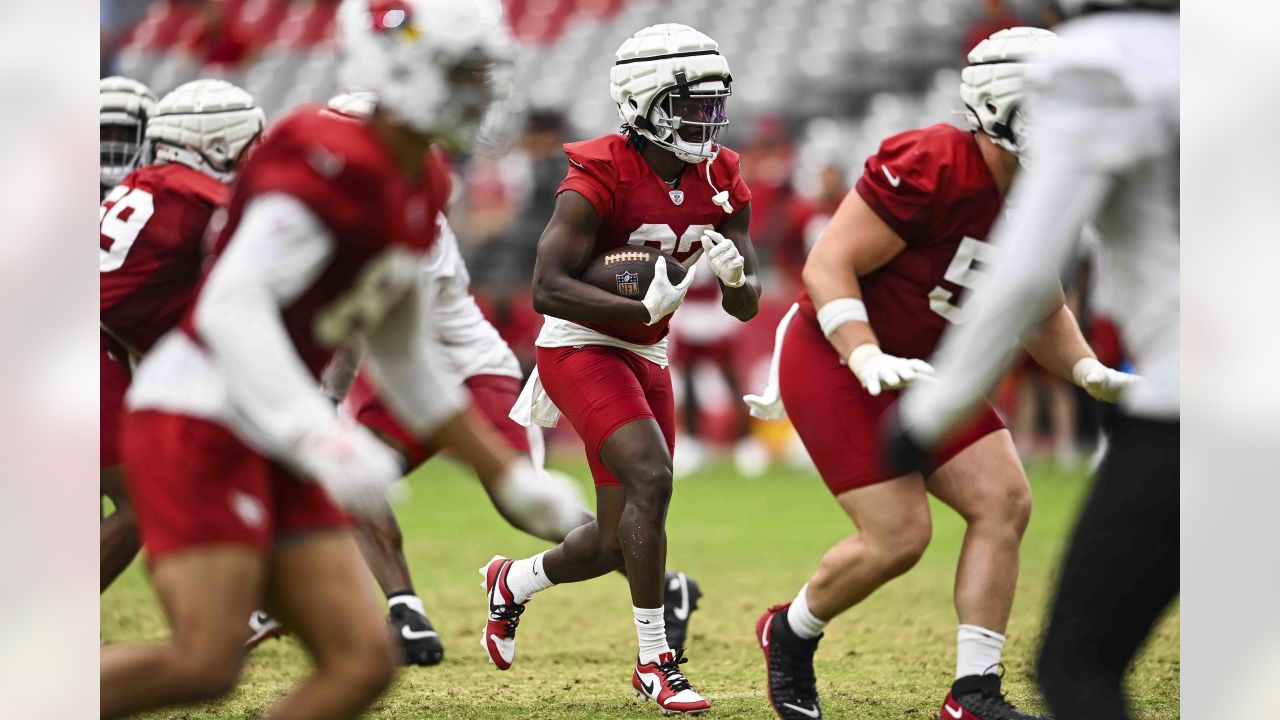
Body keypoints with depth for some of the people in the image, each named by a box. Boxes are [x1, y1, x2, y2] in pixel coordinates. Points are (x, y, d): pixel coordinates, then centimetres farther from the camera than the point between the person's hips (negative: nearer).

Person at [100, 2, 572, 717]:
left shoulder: (420, 190, 13)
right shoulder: (334, 162, -17)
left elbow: (405, 363, 23)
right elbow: (233, 306, -27)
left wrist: (508, 472, 22)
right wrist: (325, 440, -35)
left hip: (271, 448, 9)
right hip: (200, 423, -9)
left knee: (364, 661, -1)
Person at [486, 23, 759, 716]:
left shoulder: (720, 179, -1)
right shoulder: (601, 176, -20)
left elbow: (745, 306, 2)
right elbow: (547, 288, -24)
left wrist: (736, 275, -22)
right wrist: (645, 306, -34)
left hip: (645, 360, 7)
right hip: (580, 348, -7)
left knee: (619, 542, 7)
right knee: (651, 478, -26)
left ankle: (514, 581, 38)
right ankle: (656, 661, -18)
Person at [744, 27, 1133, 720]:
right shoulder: (930, 167, -25)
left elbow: (1041, 314, 16)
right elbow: (828, 265, -23)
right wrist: (869, 361, -34)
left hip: (923, 368, 9)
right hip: (834, 357, -8)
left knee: (1004, 502, -6)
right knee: (898, 536, -14)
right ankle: (790, 634, 15)